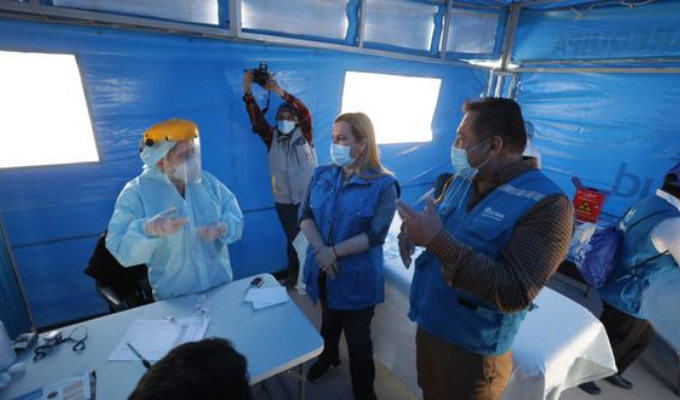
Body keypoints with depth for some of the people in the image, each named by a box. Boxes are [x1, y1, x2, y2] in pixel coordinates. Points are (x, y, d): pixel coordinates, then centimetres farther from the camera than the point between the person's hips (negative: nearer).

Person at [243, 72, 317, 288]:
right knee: (292, 238, 13)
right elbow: (257, 119, -8)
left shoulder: (304, 135, -2)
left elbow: (305, 113, -19)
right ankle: (293, 273, 30)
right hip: (284, 201, 2)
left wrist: (279, 91, -27)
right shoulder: (272, 138, 5)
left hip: (308, 198, -2)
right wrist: (248, 92, -21)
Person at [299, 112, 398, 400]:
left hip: (356, 277, -4)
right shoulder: (322, 175, -1)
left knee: (358, 339, 14)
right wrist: (320, 250, -19)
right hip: (323, 271, 5)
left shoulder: (383, 184, -16)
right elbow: (305, 216, -5)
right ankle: (328, 357, 61)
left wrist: (334, 252, -21)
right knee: (328, 323, 29)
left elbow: (375, 236, -19)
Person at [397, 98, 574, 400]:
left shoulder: (546, 204, -22)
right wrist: (411, 229, -12)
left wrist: (438, 241, -35)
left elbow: (515, 293, -29)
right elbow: (433, 222, 12)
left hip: (472, 352, -6)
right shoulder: (461, 180, 1)